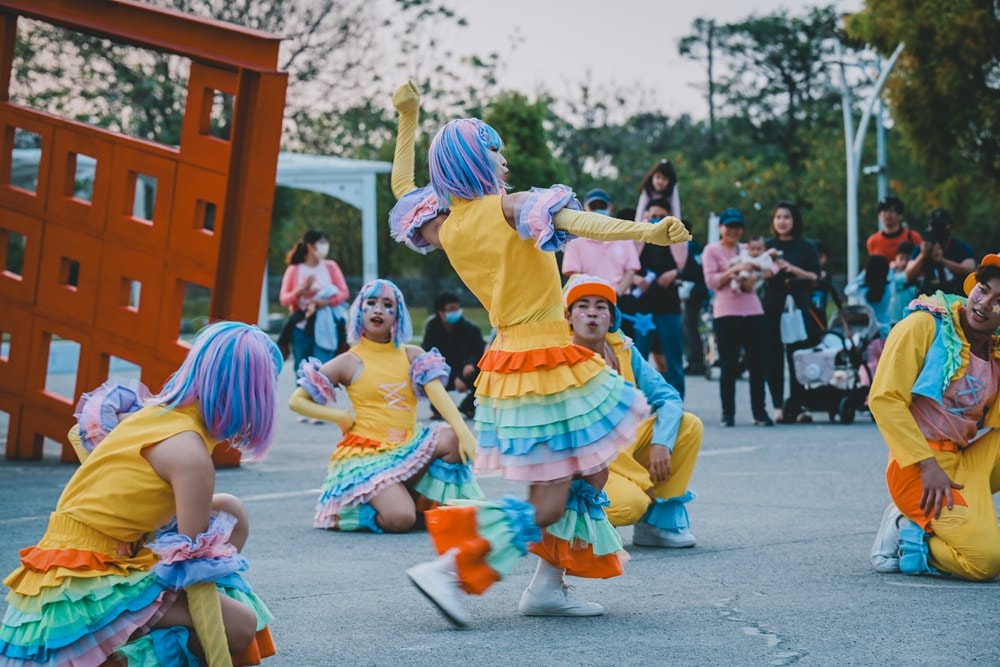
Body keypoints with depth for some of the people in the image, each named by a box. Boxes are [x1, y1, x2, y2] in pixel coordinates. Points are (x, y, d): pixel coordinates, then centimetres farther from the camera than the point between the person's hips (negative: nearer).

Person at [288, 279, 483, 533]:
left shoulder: (412, 355, 10)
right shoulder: (349, 362, 1)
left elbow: (439, 395, -7)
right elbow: (296, 401, 4)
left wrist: (465, 434, -23)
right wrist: (341, 417, -9)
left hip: (408, 448, 4)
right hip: (368, 453, -4)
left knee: (452, 438, -26)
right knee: (400, 519, -28)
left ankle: (420, 501, -4)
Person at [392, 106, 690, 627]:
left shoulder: (446, 227, 8)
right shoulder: (508, 207, -12)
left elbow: (404, 192, 27)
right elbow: (577, 222, -29)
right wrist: (644, 232, -41)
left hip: (508, 357, 9)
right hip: (546, 362, -9)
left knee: (591, 476, 17)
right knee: (547, 506, -5)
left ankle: (548, 586, 15)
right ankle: (447, 569, -8)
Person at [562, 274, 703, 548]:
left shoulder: (622, 350, 0)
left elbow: (668, 398, -3)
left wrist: (661, 444, -24)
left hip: (625, 448, 7)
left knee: (689, 426, -7)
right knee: (630, 503, -32)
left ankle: (659, 520, -4)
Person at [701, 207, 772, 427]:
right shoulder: (712, 250, 6)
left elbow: (755, 281, 13)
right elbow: (712, 281, -4)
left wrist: (748, 281, -10)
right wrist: (734, 270, -16)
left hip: (753, 311, 4)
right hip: (726, 313, -4)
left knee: (757, 364, -1)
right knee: (729, 365, -5)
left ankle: (759, 412, 3)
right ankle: (728, 413, 0)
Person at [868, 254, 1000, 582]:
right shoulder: (924, 326, -8)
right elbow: (884, 399, -14)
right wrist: (927, 465, -20)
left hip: (968, 462, 7)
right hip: (919, 464, -7)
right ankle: (905, 533, 2)